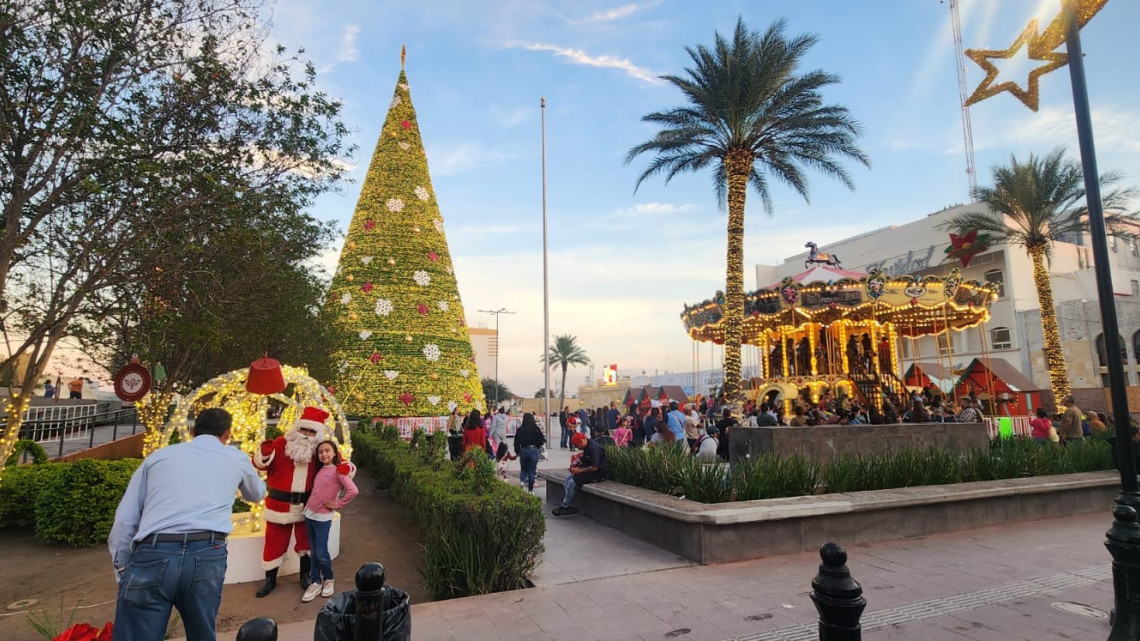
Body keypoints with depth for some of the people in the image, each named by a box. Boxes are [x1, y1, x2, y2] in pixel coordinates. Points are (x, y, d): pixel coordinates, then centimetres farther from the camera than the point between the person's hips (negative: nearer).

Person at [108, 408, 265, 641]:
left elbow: (124, 520, 16)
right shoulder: (236, 458, 23)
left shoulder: (159, 455, 23)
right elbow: (257, 494, 45)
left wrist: (122, 569, 23)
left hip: (152, 555, 0)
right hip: (207, 556, 1)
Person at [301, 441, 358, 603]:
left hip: (323, 517, -6)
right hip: (309, 514, 6)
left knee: (321, 553, 1)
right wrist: (306, 506, 8)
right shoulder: (320, 470, 9)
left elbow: (353, 491, -21)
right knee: (314, 552, 11)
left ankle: (328, 580, 22)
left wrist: (337, 504, -13)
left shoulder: (338, 470, -11)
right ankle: (315, 583, 21)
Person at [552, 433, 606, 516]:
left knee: (572, 483, -20)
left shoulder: (594, 448, -22)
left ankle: (565, 507, -5)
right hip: (588, 471, 11)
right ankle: (569, 506, -3)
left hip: (597, 474, -11)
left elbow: (594, 467, -26)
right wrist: (577, 466, 4)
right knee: (566, 481, 0)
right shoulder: (587, 447, 9)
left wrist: (579, 470, -18)